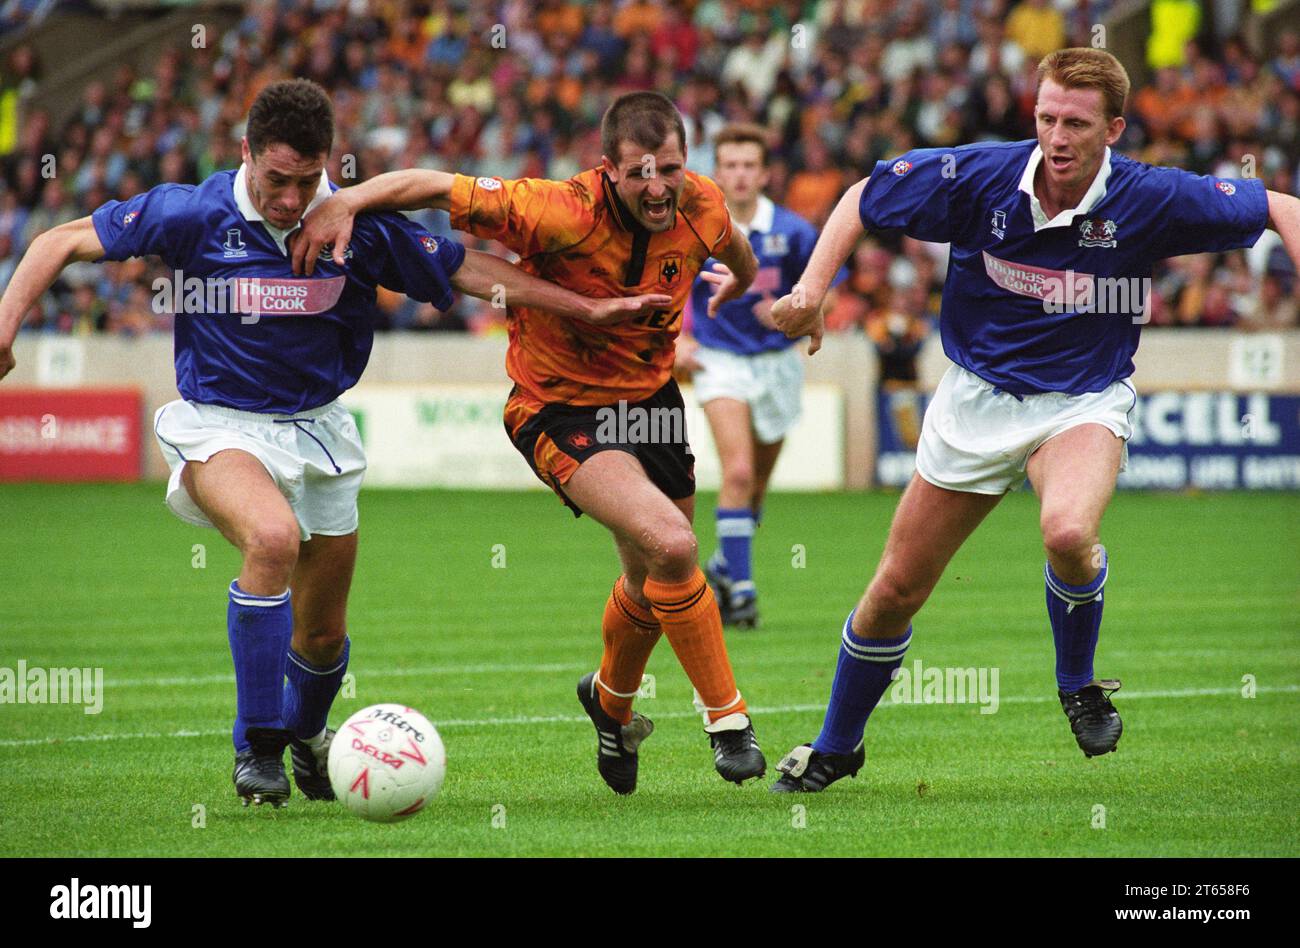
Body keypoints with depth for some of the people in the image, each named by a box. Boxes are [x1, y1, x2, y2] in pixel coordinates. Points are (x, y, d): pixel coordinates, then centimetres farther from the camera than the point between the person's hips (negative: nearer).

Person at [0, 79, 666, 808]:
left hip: (317, 430, 3)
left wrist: (587, 308, -1)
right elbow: (64, 243, -8)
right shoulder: (194, 214, -14)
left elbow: (469, 271, 2)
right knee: (274, 535, -35)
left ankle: (306, 732, 46)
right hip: (219, 425, -3)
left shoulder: (360, 224, -9)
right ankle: (256, 746, -22)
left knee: (323, 636, 9)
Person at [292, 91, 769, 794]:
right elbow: (439, 187, -30)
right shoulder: (566, 212, -30)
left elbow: (737, 257, 15)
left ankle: (612, 700, 51)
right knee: (672, 547, -26)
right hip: (560, 410, -6)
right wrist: (344, 201, -39)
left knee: (653, 580, 19)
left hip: (650, 396, 6)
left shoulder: (700, 206, -12)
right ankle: (727, 718, -10)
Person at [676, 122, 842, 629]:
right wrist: (677, 339, -9)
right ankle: (740, 587, -16)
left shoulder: (791, 231, -9)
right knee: (738, 473, -20)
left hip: (777, 363, 2)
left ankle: (723, 567, 35)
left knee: (756, 485, 12)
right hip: (720, 360, -2)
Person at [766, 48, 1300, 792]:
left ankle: (1079, 682, -5)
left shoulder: (1150, 200, -17)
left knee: (1068, 532, -36)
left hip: (1085, 401, -2)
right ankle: (836, 747, 30)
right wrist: (813, 289, -12)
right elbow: (863, 200, -1)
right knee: (895, 591, 5)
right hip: (980, 394, 2)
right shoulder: (978, 178, -16)